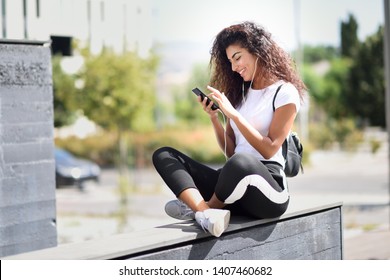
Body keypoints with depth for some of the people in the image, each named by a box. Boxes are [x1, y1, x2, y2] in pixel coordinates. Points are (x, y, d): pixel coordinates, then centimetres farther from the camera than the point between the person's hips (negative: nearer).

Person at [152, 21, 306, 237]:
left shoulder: (285, 92, 1)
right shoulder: (240, 92, 19)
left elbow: (268, 150, -9)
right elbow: (230, 152, 15)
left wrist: (233, 114, -12)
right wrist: (214, 117, 0)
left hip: (268, 182, -7)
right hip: (238, 179, 7)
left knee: (242, 162, -42)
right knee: (163, 155, -10)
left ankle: (197, 209, -14)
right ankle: (206, 214, -38)